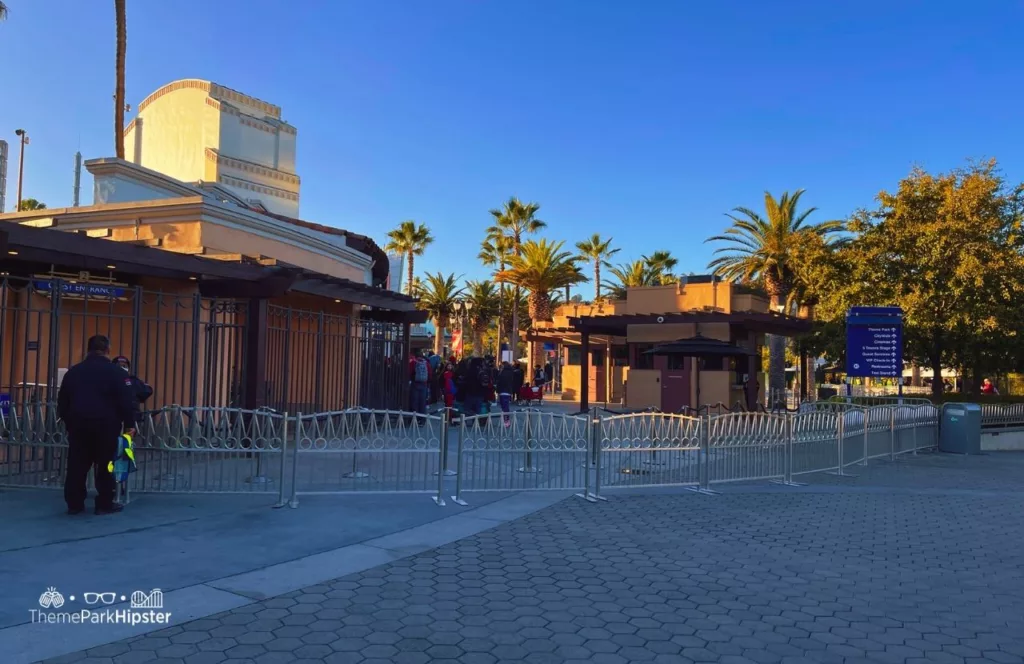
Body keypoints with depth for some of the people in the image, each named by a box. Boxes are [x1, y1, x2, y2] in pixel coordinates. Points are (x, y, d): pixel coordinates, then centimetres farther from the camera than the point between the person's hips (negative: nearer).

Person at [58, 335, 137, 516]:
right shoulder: (115, 372, -4)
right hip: (105, 425, -4)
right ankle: (105, 504, 4)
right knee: (105, 466, 2)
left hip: (78, 424, 5)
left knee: (77, 465, 9)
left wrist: (68, 421, 26)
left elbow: (62, 401, 17)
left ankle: (74, 504, 12)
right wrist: (129, 424, -1)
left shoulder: (73, 372, 12)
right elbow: (127, 401, -8)